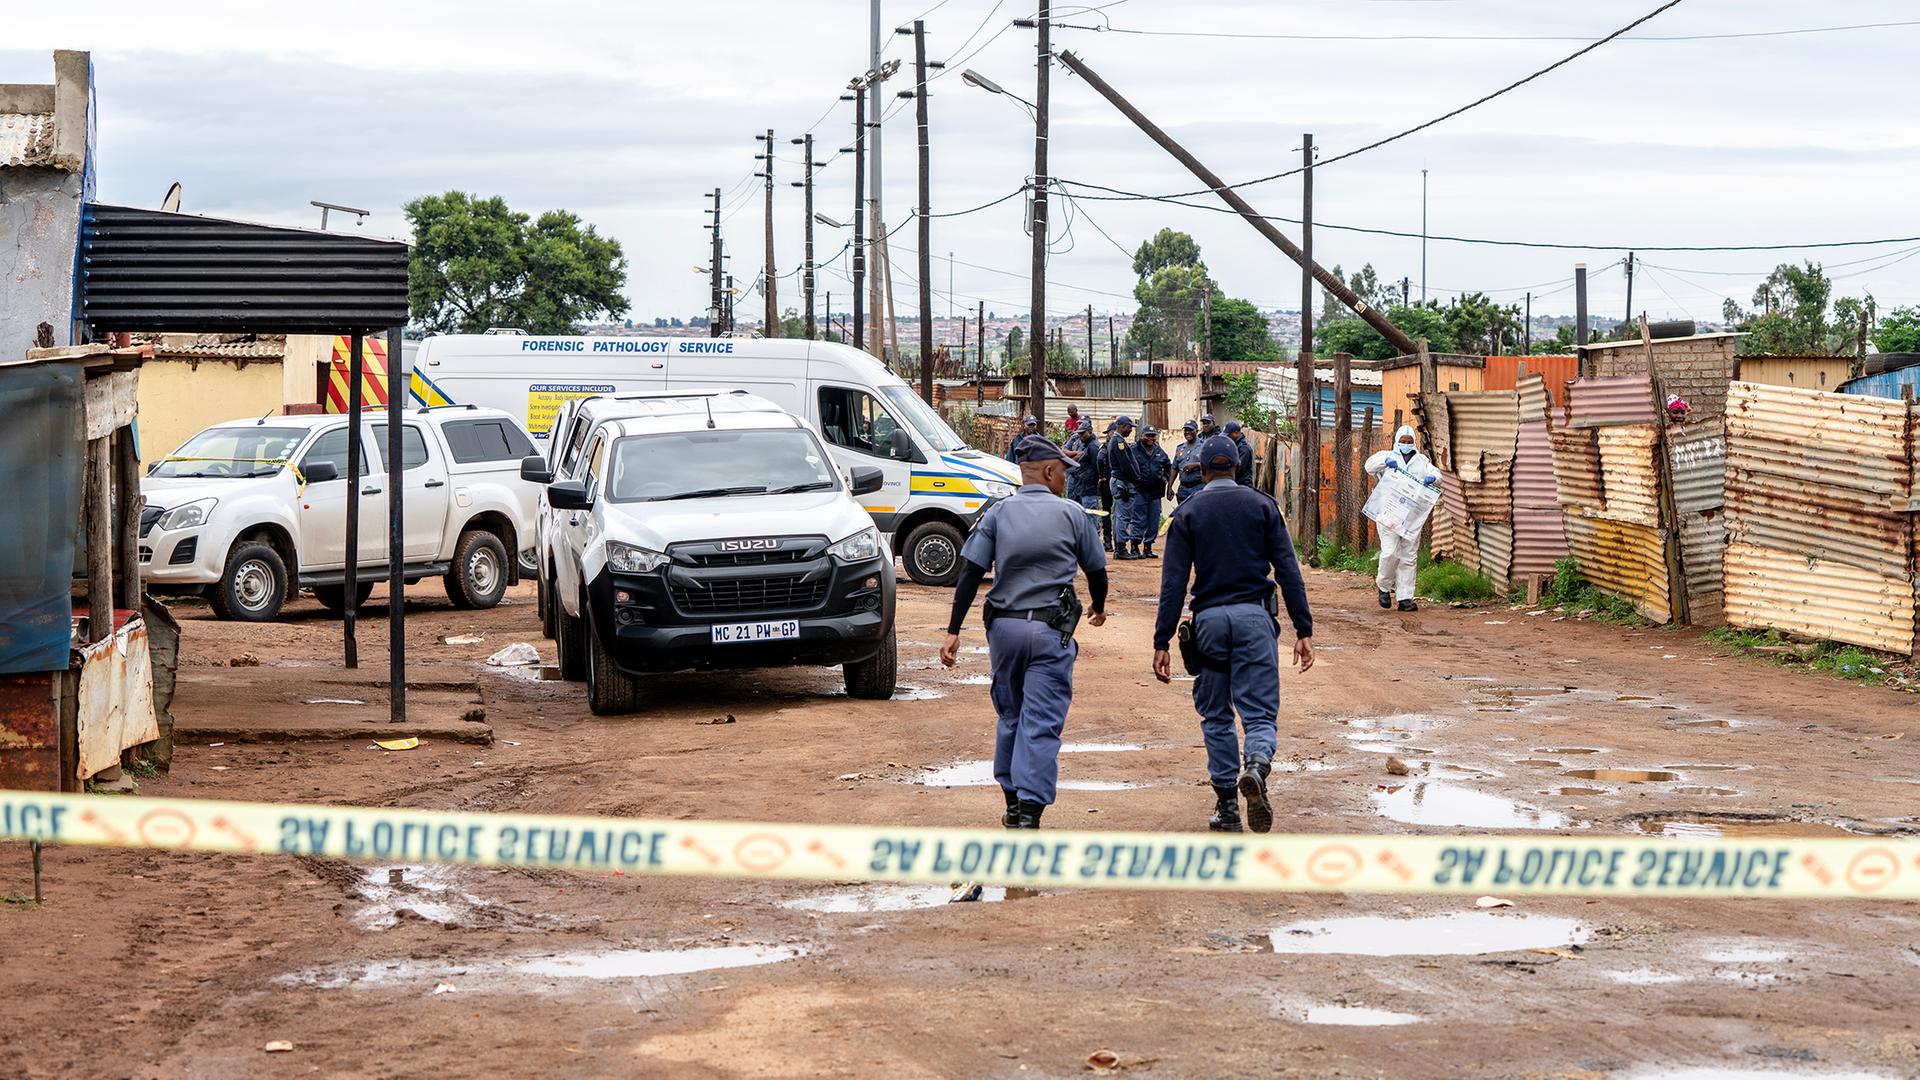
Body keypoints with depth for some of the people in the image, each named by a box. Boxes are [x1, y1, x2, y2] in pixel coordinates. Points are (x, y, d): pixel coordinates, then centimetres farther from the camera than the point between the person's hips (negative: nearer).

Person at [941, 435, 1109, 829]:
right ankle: (1029, 811, -14)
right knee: (1042, 723, -4)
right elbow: (1096, 571, 11)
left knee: (1010, 717, 18)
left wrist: (953, 631, -5)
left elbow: (970, 573, -4)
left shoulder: (997, 513, 4)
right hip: (1051, 631, -3)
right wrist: (1099, 607, 32)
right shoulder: (1072, 515, 0)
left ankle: (1013, 803, 25)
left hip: (1004, 627, 3)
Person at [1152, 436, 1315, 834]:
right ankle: (1257, 765, -34)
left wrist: (1162, 643, -1)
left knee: (1216, 716, 12)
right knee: (1259, 711, 0)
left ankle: (1227, 809, 11)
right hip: (1255, 616, 0)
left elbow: (1174, 582, -1)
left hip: (1209, 619, 0)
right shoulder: (1262, 506, 6)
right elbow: (1288, 571, 0)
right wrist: (1304, 630, 2)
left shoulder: (1188, 513, 4)